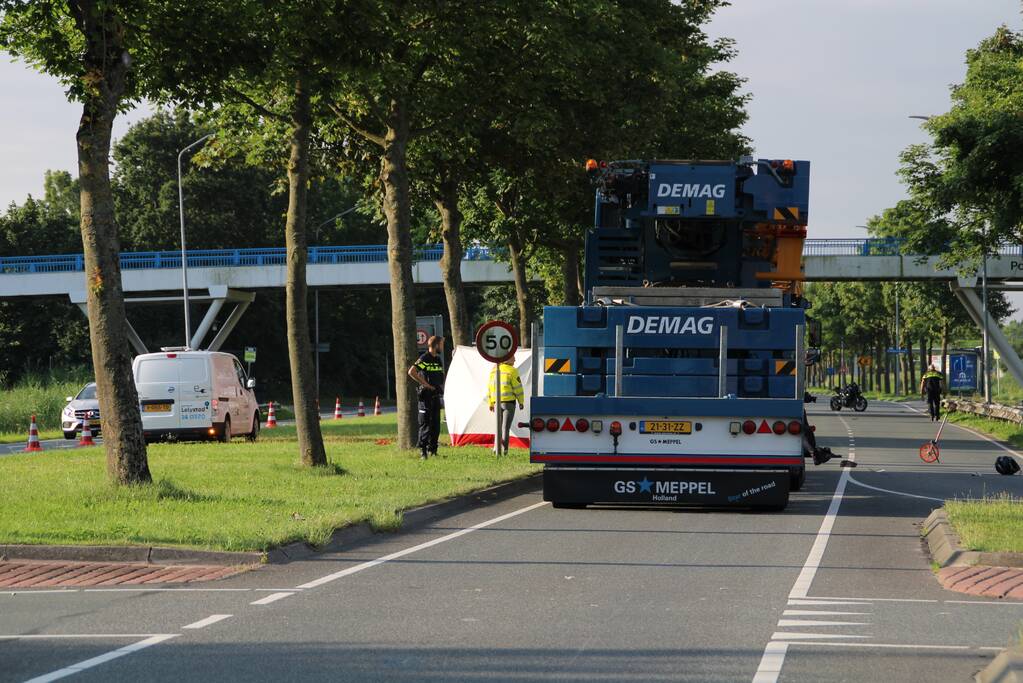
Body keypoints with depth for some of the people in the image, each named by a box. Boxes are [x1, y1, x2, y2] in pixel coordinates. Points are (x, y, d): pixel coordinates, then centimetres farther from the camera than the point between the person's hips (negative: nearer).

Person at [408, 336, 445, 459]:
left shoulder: (438, 360, 15)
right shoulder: (424, 359, -11)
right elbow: (411, 372, -23)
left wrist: (441, 387, 11)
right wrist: (426, 384, -19)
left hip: (436, 396, 8)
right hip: (426, 395, -8)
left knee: (436, 425, 8)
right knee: (425, 424, -8)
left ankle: (432, 449, 15)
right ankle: (422, 450, -7)